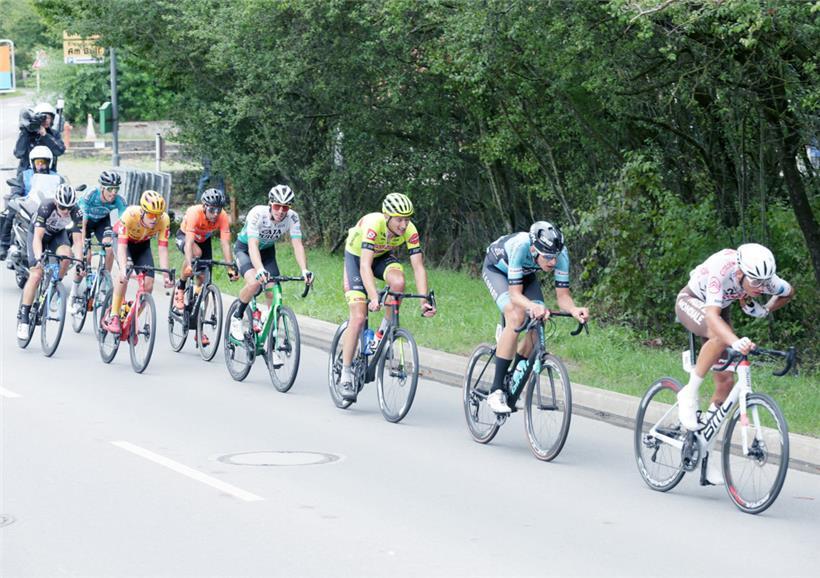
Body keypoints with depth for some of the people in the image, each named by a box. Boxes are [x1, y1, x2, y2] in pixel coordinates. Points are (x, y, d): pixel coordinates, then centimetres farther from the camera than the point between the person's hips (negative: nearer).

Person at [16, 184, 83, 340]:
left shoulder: (76, 212, -28)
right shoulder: (46, 207, -36)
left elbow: (78, 241, -26)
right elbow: (38, 237, -40)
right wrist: (39, 258, -54)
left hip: (58, 234, 2)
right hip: (38, 234, -2)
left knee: (66, 255, -32)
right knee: (36, 275, -16)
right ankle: (23, 318, -10)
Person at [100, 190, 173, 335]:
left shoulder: (164, 220, -31)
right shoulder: (130, 214, -39)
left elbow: (163, 249, -28)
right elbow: (122, 246, -41)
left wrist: (166, 276, -36)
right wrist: (123, 269, -55)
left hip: (142, 244, 3)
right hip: (122, 239, -3)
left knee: (148, 284, -11)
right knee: (125, 274, -30)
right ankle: (113, 316, -24)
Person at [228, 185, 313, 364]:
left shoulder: (292, 218, -23)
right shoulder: (257, 214, -34)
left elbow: (297, 245, -28)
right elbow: (253, 245, -42)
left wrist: (304, 270, -45)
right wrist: (260, 269, -59)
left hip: (267, 250, 4)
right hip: (244, 248, -4)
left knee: (273, 295, -10)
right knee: (254, 282, -32)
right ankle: (237, 318, -6)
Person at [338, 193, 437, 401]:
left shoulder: (410, 231, -26)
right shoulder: (373, 224, -38)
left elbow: (418, 267, -26)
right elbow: (365, 266, -45)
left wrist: (425, 301, -38)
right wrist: (374, 297, -57)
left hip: (382, 256, 3)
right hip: (356, 256, -3)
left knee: (398, 282, -32)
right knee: (358, 318, -14)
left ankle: (384, 333, -8)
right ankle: (346, 375, -4)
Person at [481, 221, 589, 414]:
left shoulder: (561, 253, -31)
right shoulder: (520, 246, -43)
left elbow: (562, 294, -25)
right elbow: (515, 293, -41)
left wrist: (574, 310, -47)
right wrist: (533, 306, -61)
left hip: (525, 273, 5)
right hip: (496, 269, -5)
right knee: (516, 316, -28)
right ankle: (496, 391, -24)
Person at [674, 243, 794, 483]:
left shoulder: (763, 279, -25)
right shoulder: (721, 271, -41)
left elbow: (789, 292, 0)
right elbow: (712, 315, -55)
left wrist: (765, 310, -15)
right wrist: (736, 342, -70)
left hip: (719, 308, 6)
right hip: (690, 302, -6)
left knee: (726, 382, -4)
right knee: (720, 337, -38)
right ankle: (689, 394, -19)